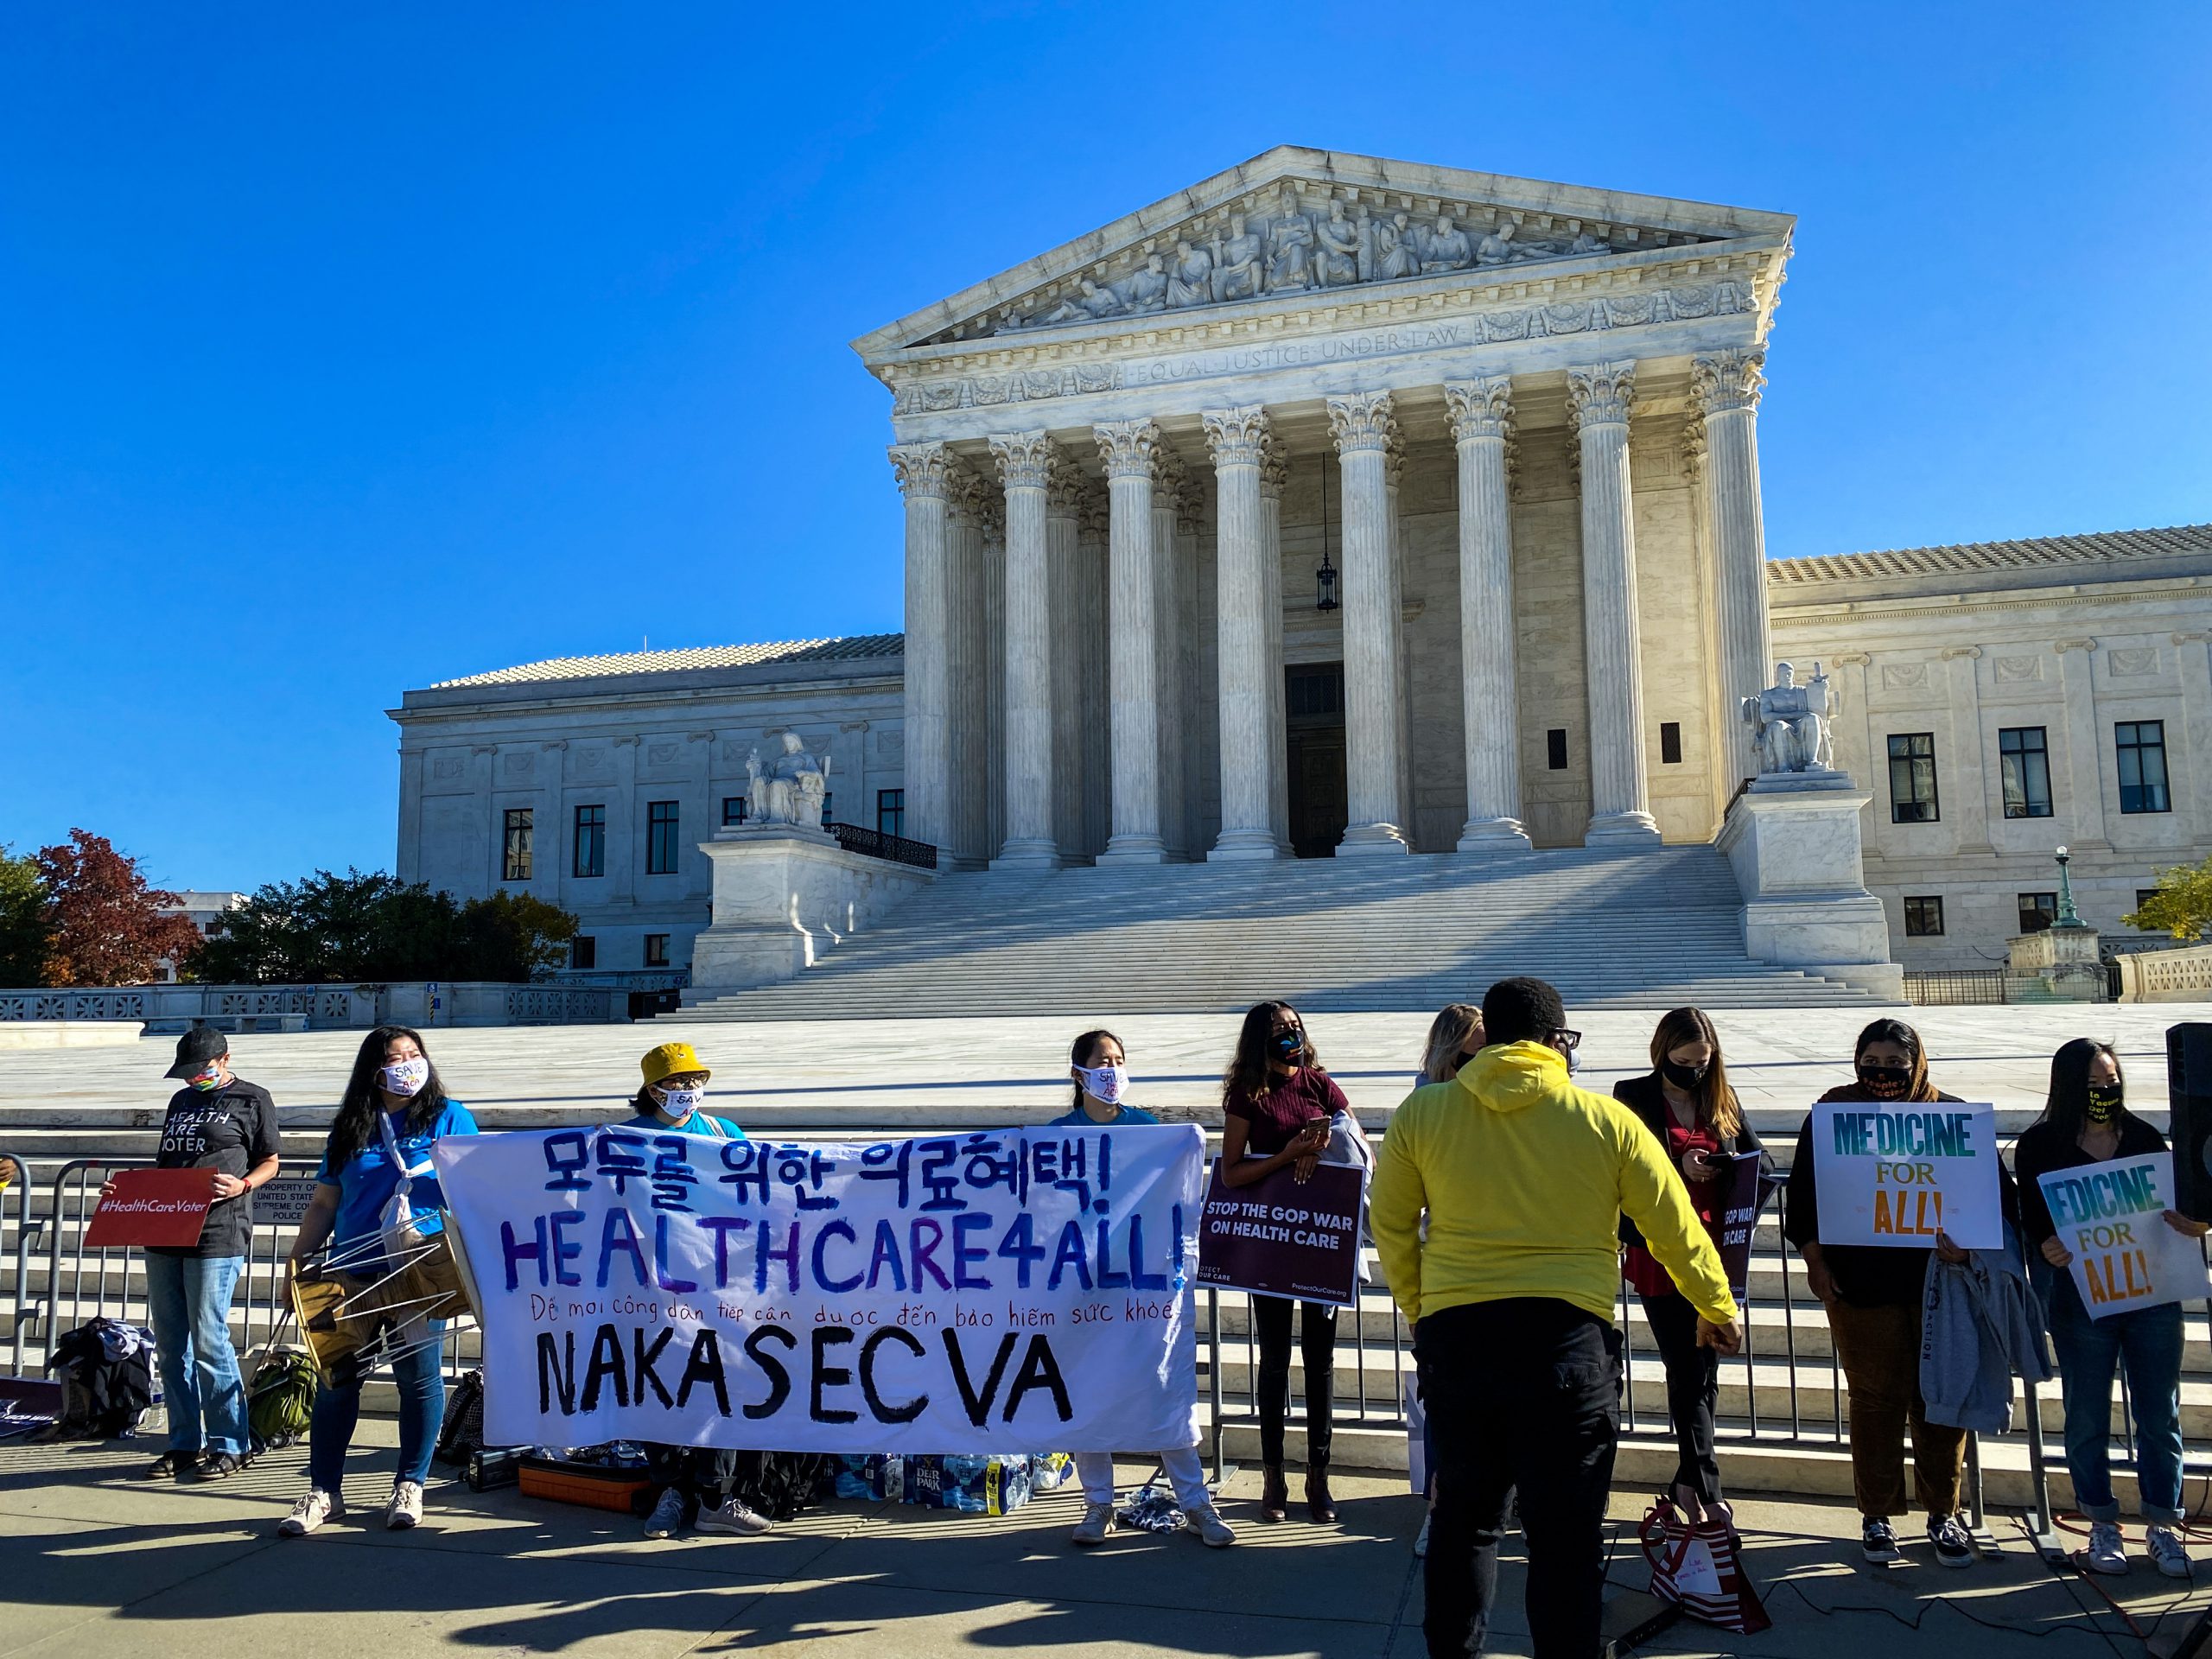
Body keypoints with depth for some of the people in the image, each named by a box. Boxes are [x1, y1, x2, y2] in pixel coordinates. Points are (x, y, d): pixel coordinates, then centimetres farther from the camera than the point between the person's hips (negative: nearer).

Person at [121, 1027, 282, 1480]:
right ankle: (184, 1444, 18)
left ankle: (231, 1445, 3)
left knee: (209, 1341, -7)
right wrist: (125, 1188, 10)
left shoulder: (252, 1099, 2)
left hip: (217, 1237, -7)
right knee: (170, 1344, 8)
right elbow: (163, 1164, 26)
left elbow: (270, 1163, 1)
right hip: (163, 1232, 7)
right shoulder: (182, 1100, 20)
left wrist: (241, 1185, -17)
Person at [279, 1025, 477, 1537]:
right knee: (336, 1379, 4)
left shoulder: (448, 1117, 5)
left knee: (419, 1377, 1)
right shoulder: (350, 1129, 13)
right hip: (353, 1274, 3)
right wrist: (296, 1262, 11)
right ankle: (323, 1491, 16)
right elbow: (324, 1204, 16)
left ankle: (409, 1486, 15)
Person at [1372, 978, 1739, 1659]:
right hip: (1565, 1336, -2)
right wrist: (1717, 1308, 23)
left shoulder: (1422, 1111, 1)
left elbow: (1391, 1224, 8)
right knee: (1566, 1530, 8)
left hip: (1453, 1332, 2)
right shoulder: (1606, 1119, -2)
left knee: (1465, 1514, 18)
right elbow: (1677, 1230, 7)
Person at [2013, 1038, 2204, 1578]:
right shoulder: (2040, 1145, -2)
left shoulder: (2144, 1138, 7)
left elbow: (2173, 1204, 10)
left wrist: (2189, 1222, -12)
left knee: (2160, 1417, 8)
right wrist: (2046, 1248, -25)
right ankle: (2102, 1527, 20)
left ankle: (2162, 1526, 21)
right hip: (2082, 1301, -2)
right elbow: (2032, 1222, -4)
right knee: (2087, 1420, 6)